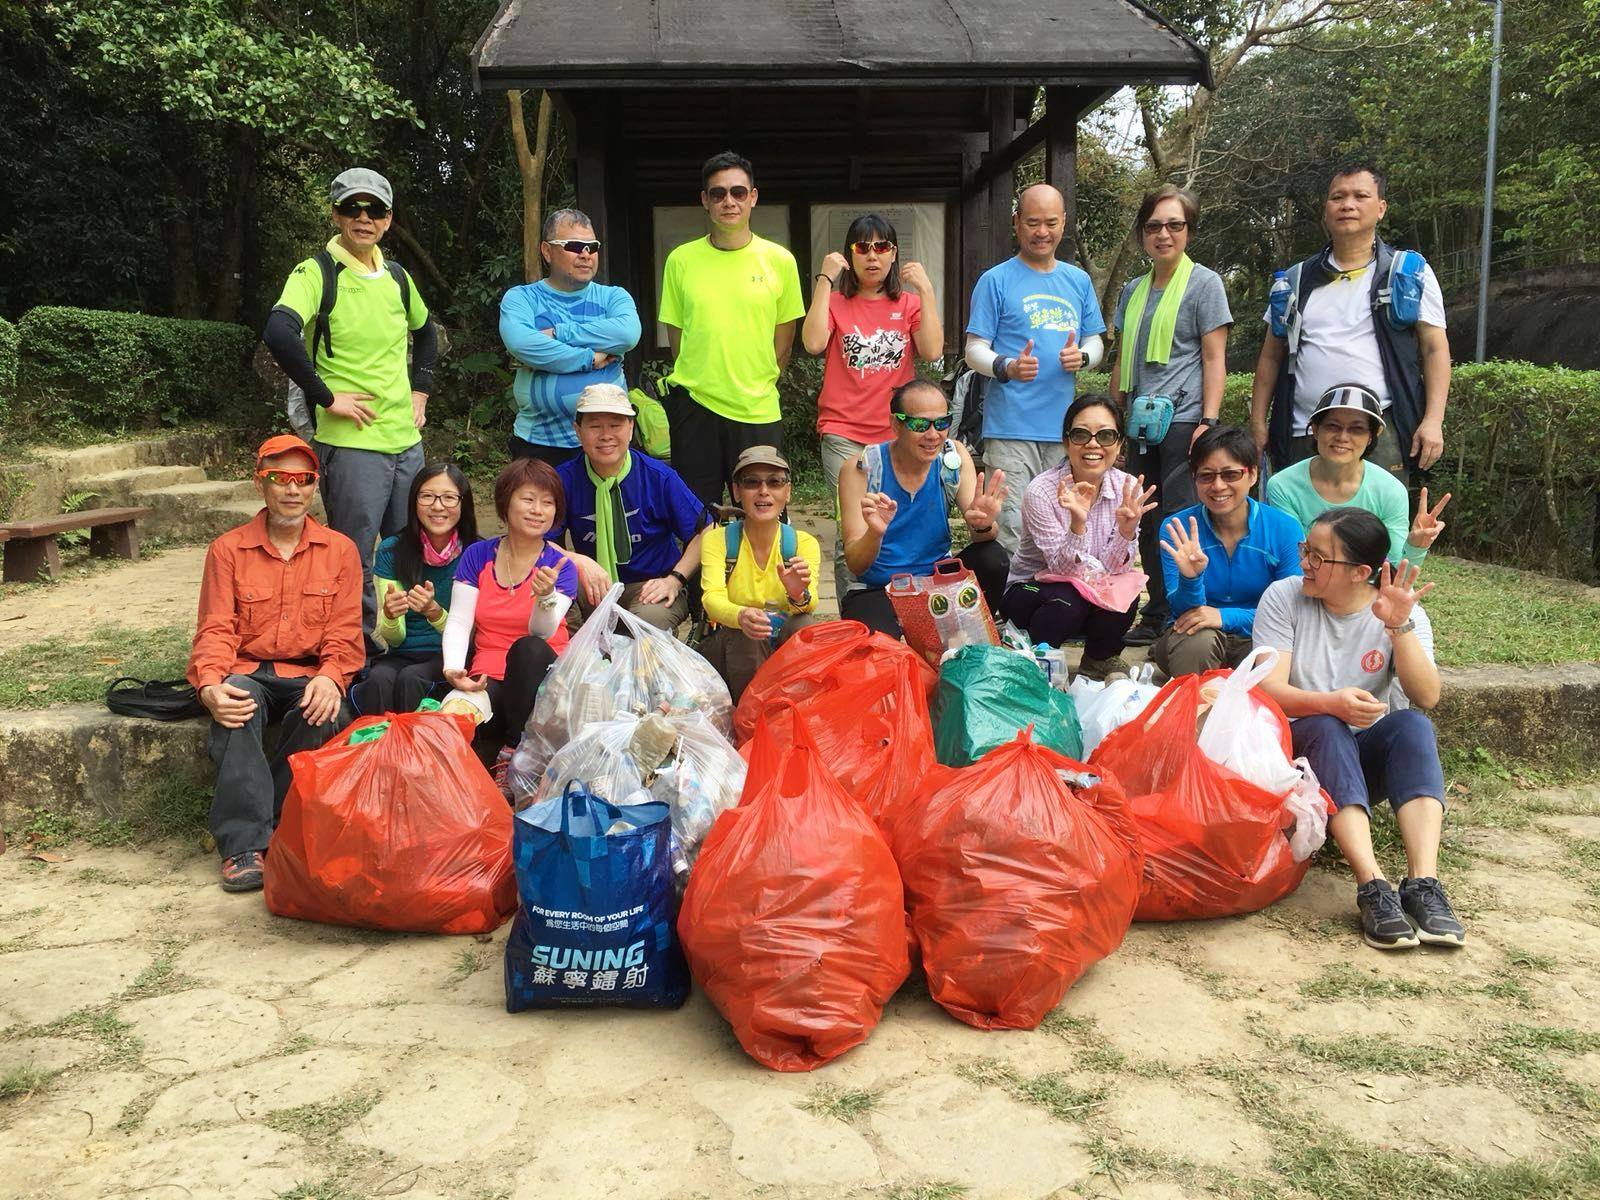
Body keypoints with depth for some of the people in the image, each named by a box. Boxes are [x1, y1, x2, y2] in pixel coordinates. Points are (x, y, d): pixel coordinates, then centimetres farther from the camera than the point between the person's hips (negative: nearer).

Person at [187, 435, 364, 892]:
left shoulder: (339, 550, 7)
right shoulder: (227, 550, 6)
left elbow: (344, 633, 1)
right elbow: (215, 631, -1)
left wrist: (329, 678, -21)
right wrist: (210, 687, -22)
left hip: (309, 674, 0)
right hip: (248, 671, 0)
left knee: (322, 713, -34)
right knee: (237, 705, -34)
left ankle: (277, 824, -18)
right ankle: (244, 845, -34)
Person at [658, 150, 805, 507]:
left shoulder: (780, 260, 2)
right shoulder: (681, 260, 2)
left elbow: (784, 339, 8)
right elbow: (676, 336, 9)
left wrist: (758, 388, 6)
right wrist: (697, 382, 5)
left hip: (758, 411, 0)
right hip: (693, 404, 0)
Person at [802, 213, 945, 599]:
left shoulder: (909, 303, 13)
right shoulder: (835, 302, 9)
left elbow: (932, 351, -4)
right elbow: (813, 343, -12)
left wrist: (926, 291, -5)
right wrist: (825, 280, -8)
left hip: (897, 435, 2)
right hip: (843, 434, -2)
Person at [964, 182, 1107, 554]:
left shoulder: (1079, 280, 16)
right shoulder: (996, 280, 1)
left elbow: (1096, 342, 19)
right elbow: (974, 349, -3)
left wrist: (1082, 356, -5)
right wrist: (1006, 367, -24)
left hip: (1064, 425, 5)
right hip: (1011, 428, -5)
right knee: (1012, 529, -10)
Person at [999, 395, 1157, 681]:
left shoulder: (1127, 488, -10)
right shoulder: (1042, 491, -22)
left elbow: (1112, 568, -11)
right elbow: (1063, 568, -23)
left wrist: (1127, 529, -30)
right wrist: (1077, 523, -41)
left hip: (1097, 597, 4)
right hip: (1030, 589, -3)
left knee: (1125, 592, -27)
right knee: (1067, 602, -34)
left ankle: (1099, 660, 4)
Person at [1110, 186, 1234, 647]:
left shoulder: (1204, 283, 0)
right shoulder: (1134, 290, 17)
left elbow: (1214, 359, -5)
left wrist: (1208, 422, -14)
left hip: (1183, 420, -6)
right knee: (1147, 524, 9)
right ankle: (1156, 616, 18)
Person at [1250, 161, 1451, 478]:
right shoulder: (1297, 280, 16)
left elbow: (1435, 349, 4)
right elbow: (1272, 355, 18)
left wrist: (1433, 420, -7)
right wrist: (1258, 423, 10)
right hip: (1303, 437, 3)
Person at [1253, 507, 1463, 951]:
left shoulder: (1403, 613, -3)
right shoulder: (1283, 598, -6)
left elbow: (1427, 698, -18)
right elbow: (1269, 689, -17)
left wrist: (1399, 627, -30)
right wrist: (1330, 703, -37)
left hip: (1366, 757, 2)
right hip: (1301, 748, -2)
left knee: (1413, 726, -28)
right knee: (1326, 729, -34)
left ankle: (1423, 882, -39)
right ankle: (1373, 886, -44)